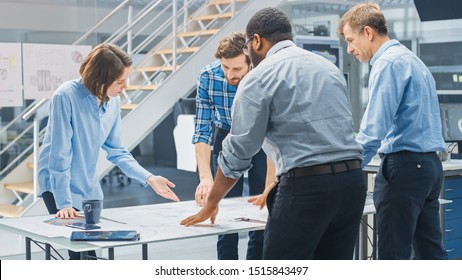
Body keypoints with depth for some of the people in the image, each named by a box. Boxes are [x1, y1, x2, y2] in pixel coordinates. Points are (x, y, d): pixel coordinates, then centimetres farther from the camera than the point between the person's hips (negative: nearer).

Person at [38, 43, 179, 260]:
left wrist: (149, 179, -5)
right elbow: (60, 154, -22)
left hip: (89, 188, 6)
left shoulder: (113, 101, -4)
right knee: (81, 254, -12)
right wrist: (64, 204, -22)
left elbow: (116, 151, 5)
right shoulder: (66, 96, -24)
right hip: (59, 185, -6)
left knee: (92, 252, 4)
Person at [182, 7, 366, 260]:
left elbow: (238, 151, -1)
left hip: (306, 186, -7)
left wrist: (211, 204, 13)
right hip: (352, 180, 7)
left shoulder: (259, 77, -1)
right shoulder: (328, 67, 20)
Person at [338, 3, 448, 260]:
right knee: (432, 250, 13)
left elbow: (374, 129, -19)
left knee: (394, 255, -4)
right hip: (429, 164, 10)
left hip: (404, 165, -10)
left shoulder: (388, 62, -11)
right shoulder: (411, 58, 18)